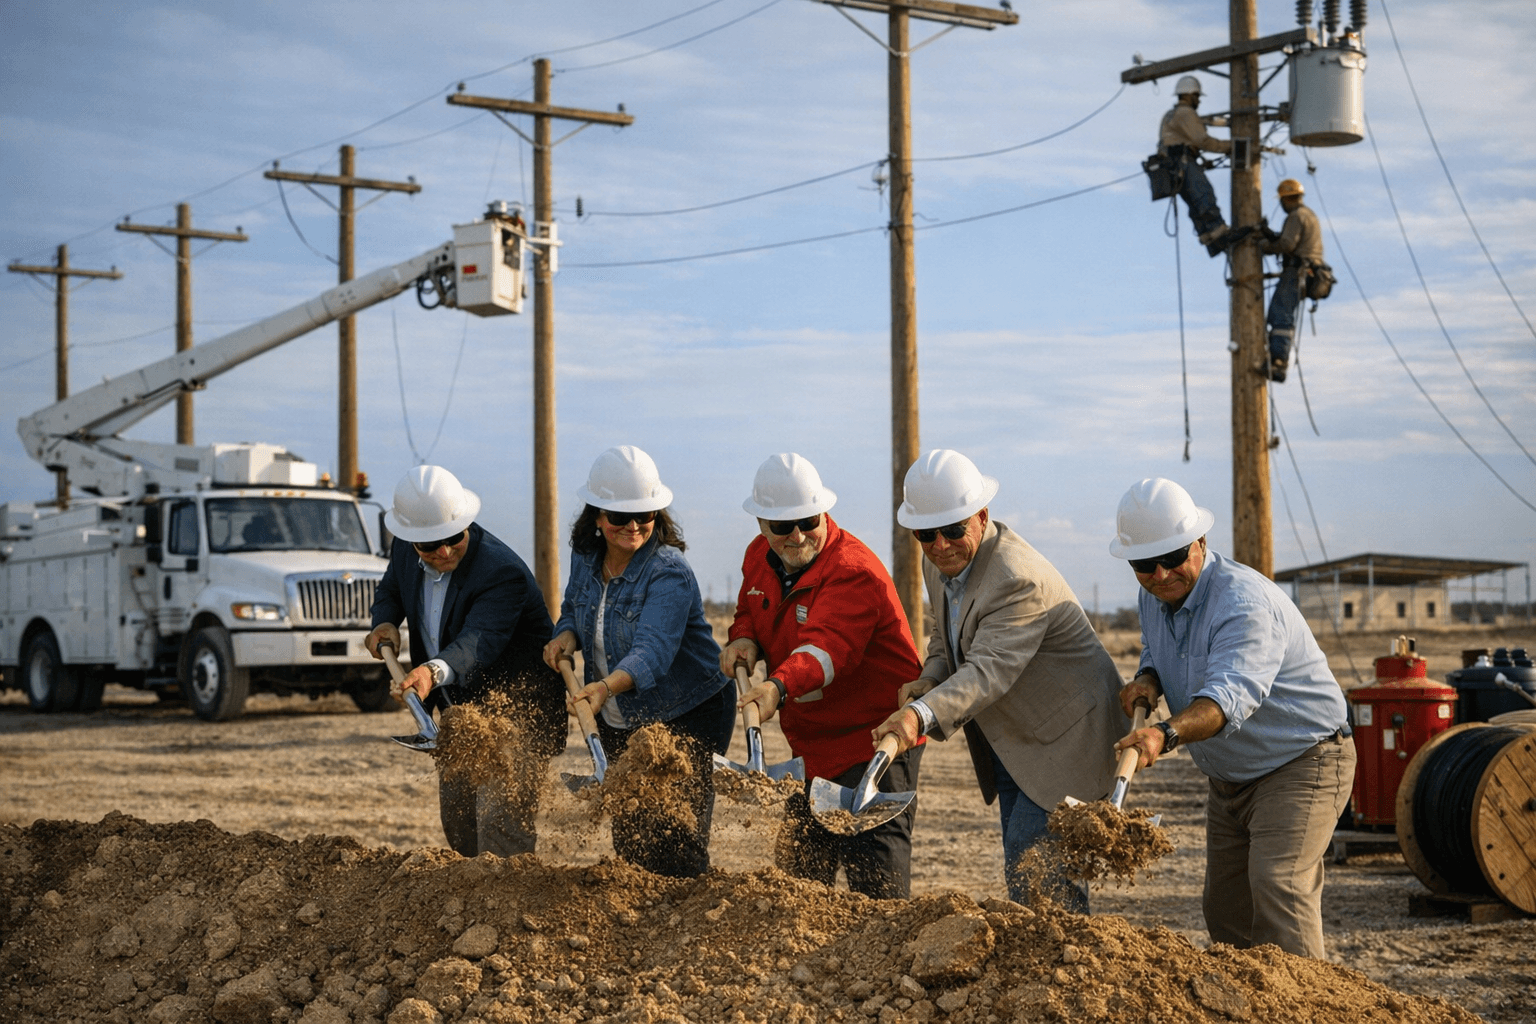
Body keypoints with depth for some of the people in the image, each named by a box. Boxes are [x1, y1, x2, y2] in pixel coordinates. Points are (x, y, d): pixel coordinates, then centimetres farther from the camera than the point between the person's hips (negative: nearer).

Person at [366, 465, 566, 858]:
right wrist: (384, 623, -7)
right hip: (460, 706, 8)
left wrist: (434, 672, -61)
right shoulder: (404, 550, -6)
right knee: (455, 817, 17)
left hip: (517, 706, -8)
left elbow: (478, 642, -42)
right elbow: (390, 590, 16)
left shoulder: (503, 572, -29)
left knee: (499, 819, -17)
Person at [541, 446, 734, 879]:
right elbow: (573, 608, 15)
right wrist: (566, 634, -9)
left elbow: (654, 649, -40)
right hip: (619, 721, 7)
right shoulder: (585, 557, -4)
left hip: (687, 717, -7)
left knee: (676, 844, -9)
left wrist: (607, 686, -58)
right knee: (627, 839, 14)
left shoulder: (669, 573, -26)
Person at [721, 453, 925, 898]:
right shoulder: (759, 556, 2)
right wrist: (744, 640, -4)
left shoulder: (854, 571, -25)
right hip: (813, 746, 8)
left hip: (874, 744, -8)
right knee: (797, 867, 18)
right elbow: (748, 610, 21)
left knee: (874, 875, -14)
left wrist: (779, 686, -59)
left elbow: (826, 647, -41)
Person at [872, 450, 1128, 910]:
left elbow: (988, 670, -41)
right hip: (1012, 743, 9)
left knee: (1030, 864, -16)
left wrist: (922, 714, -56)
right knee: (1021, 863, 13)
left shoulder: (1019, 581, -30)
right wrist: (930, 681, -7)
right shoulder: (938, 563, -1)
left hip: (1066, 734, -9)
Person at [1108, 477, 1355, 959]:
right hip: (1230, 776, 9)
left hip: (1302, 763, -9)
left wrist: (1166, 735, -62)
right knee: (1225, 909, 11)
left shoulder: (1244, 603, -30)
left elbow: (1231, 695, -45)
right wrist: (1148, 679, -7)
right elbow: (1154, 651, 18)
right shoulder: (1154, 597, -2)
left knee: (1278, 885, -24)